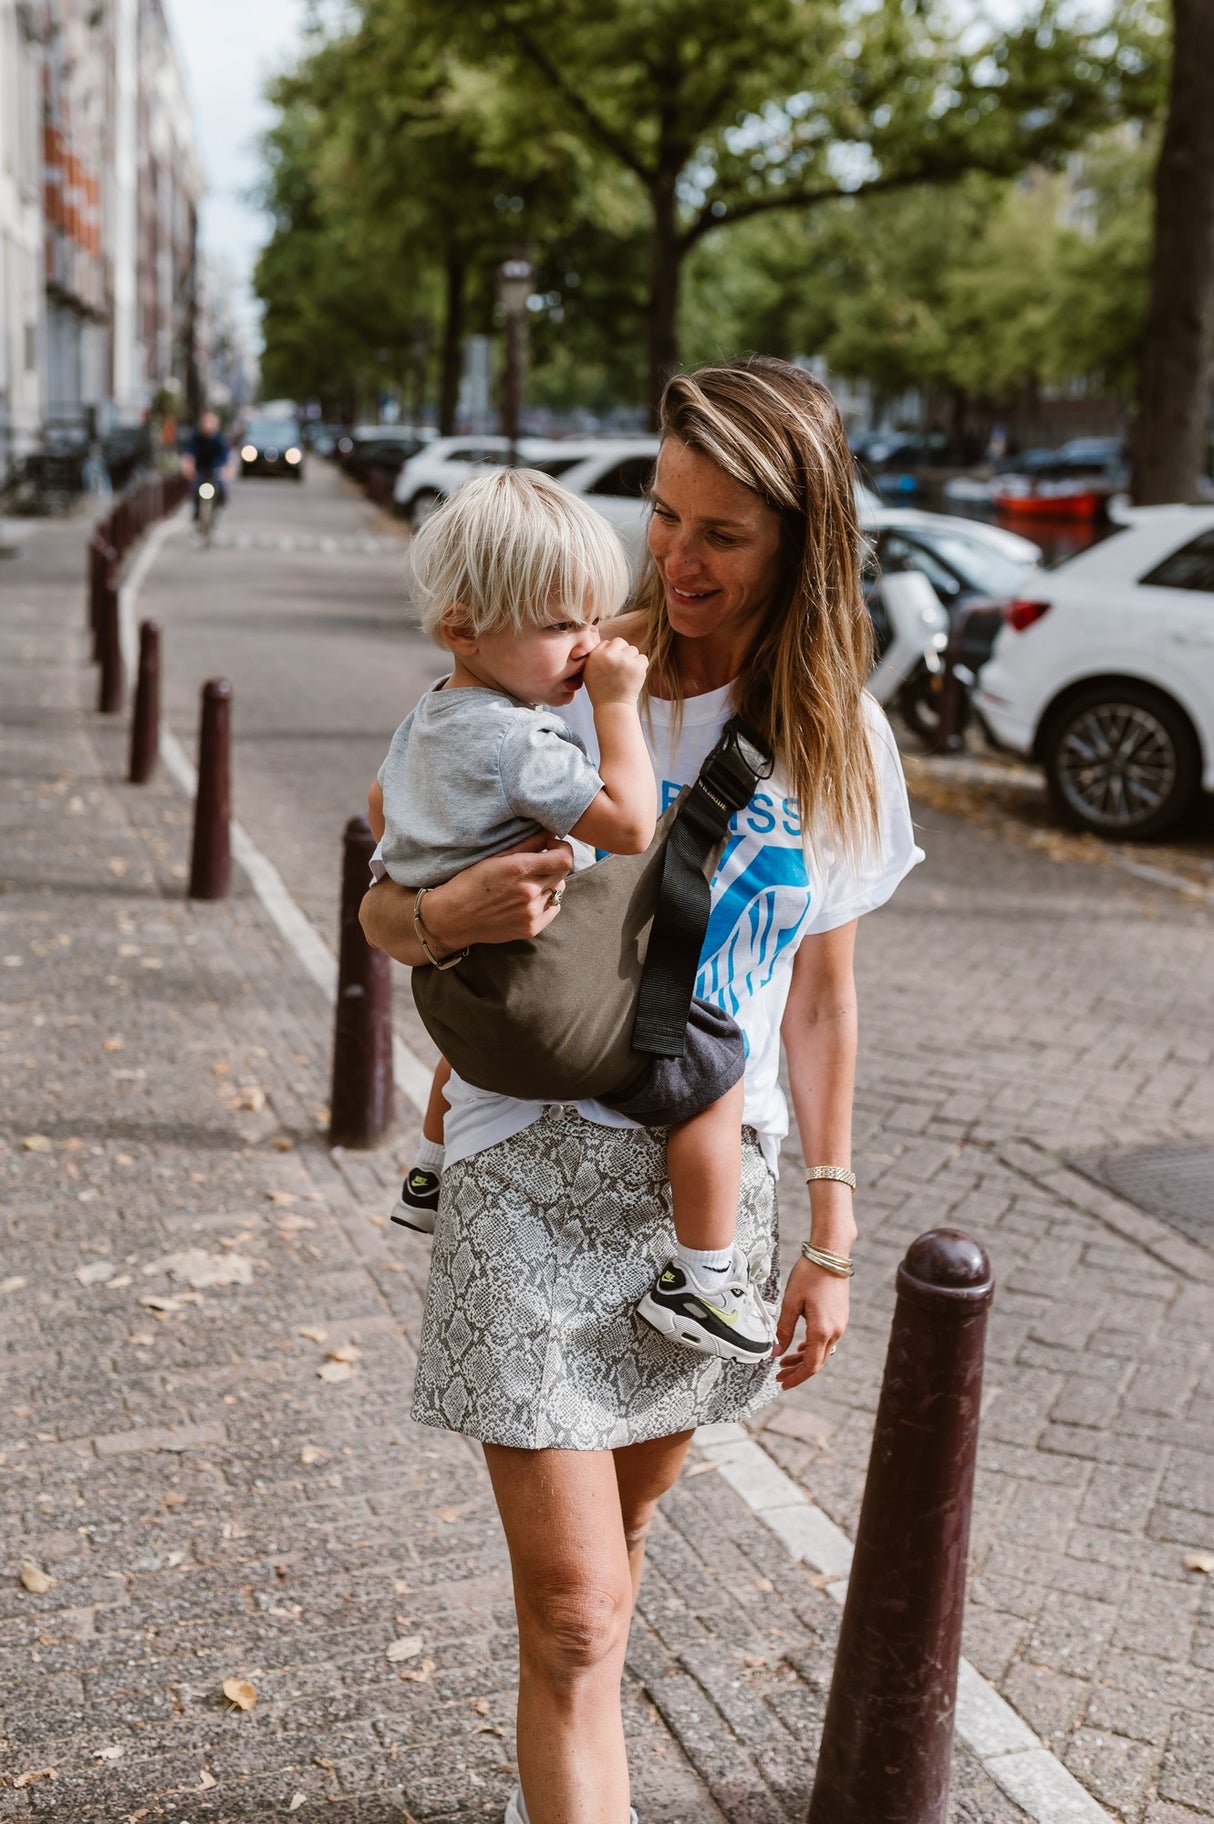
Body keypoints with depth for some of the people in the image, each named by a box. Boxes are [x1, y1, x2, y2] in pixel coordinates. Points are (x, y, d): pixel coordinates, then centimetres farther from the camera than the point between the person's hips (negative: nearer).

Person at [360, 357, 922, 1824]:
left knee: (614, 1536, 22)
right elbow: (380, 913, -5)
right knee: (574, 1617, -5)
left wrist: (828, 1234, 7)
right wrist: (451, 914, -29)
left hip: (715, 1175, 4)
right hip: (538, 1168, -3)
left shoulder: (839, 740, 0)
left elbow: (820, 997, 8)